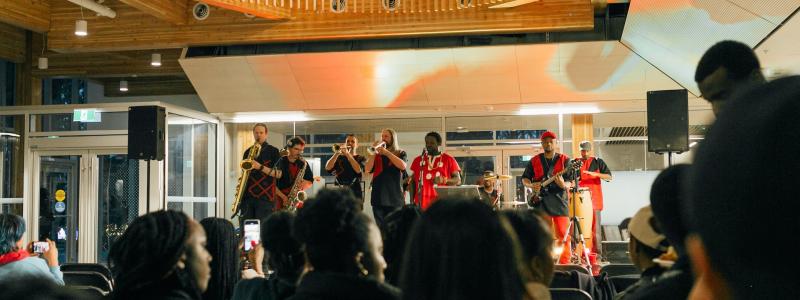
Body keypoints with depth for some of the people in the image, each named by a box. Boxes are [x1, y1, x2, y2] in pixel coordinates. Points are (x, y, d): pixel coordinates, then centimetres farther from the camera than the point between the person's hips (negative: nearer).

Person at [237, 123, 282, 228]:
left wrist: (260, 167, -16)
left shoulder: (273, 151, 3)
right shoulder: (248, 152, 17)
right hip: (248, 195, 4)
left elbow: (278, 174, -5)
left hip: (265, 196, -4)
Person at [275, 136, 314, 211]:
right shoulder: (280, 163, -1)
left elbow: (310, 182, 15)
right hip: (282, 201, -3)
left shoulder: (304, 164, 11)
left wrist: (304, 184, -8)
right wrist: (283, 196, -13)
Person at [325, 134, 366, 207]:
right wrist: (337, 153, -14)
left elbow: (358, 170, -13)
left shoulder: (361, 159, 9)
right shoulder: (339, 158, 15)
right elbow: (328, 168, -3)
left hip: (355, 193, -2)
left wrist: (347, 154, -18)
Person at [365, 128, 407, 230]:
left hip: (395, 197, -2)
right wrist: (373, 152, -6)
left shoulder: (400, 153, 8)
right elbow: (368, 169, -1)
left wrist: (387, 152, -13)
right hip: (378, 197, 2)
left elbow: (402, 166, -13)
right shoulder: (376, 155, 12)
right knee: (380, 227, 4)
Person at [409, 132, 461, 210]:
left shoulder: (449, 159, 5)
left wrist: (444, 180, -15)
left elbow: (458, 180, 3)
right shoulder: (418, 160, 14)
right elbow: (413, 181, 18)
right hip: (422, 204, 3)